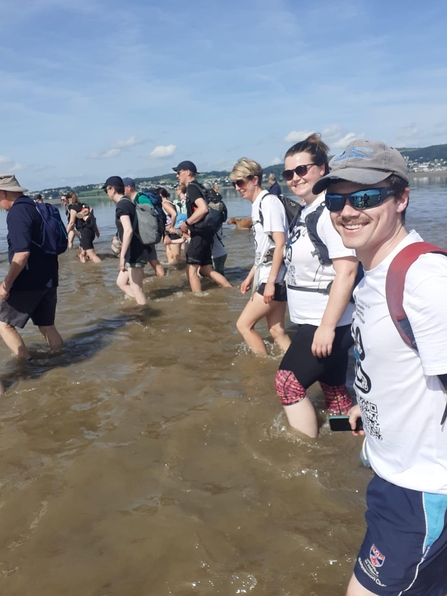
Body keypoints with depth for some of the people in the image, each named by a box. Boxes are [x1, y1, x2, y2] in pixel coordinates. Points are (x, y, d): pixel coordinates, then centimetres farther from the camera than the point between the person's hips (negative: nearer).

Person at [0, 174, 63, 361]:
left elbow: (22, 253, -25)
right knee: (47, 326, 16)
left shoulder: (17, 213, -15)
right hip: (48, 279, 9)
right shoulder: (38, 208, 13)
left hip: (29, 282, -9)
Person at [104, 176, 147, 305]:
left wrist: (122, 255, -27)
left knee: (136, 289, -2)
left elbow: (128, 230, -27)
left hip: (134, 253, -10)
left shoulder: (121, 205, -15)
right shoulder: (128, 202, 15)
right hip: (136, 251, 10)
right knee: (121, 282, 18)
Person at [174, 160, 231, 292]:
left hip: (200, 234, -10)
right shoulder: (197, 187, 18)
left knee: (191, 269, -6)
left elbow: (203, 209, -27)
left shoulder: (192, 187, -12)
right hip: (203, 233, 10)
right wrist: (189, 225, 18)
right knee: (206, 270, 14)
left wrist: (186, 223, -18)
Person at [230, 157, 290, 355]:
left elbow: (280, 244, -19)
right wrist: (251, 275, 21)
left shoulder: (269, 201, -12)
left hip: (274, 278, -9)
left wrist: (270, 281, -21)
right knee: (276, 331, 10)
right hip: (266, 276, 9)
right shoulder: (258, 205, 14)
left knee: (244, 324, -2)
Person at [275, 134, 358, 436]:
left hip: (329, 322, -9)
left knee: (288, 383, -3)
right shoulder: (307, 210, 10)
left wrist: (327, 326, -25)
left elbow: (346, 271, -24)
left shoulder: (331, 209, -18)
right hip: (314, 320, 9)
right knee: (334, 387, 18)